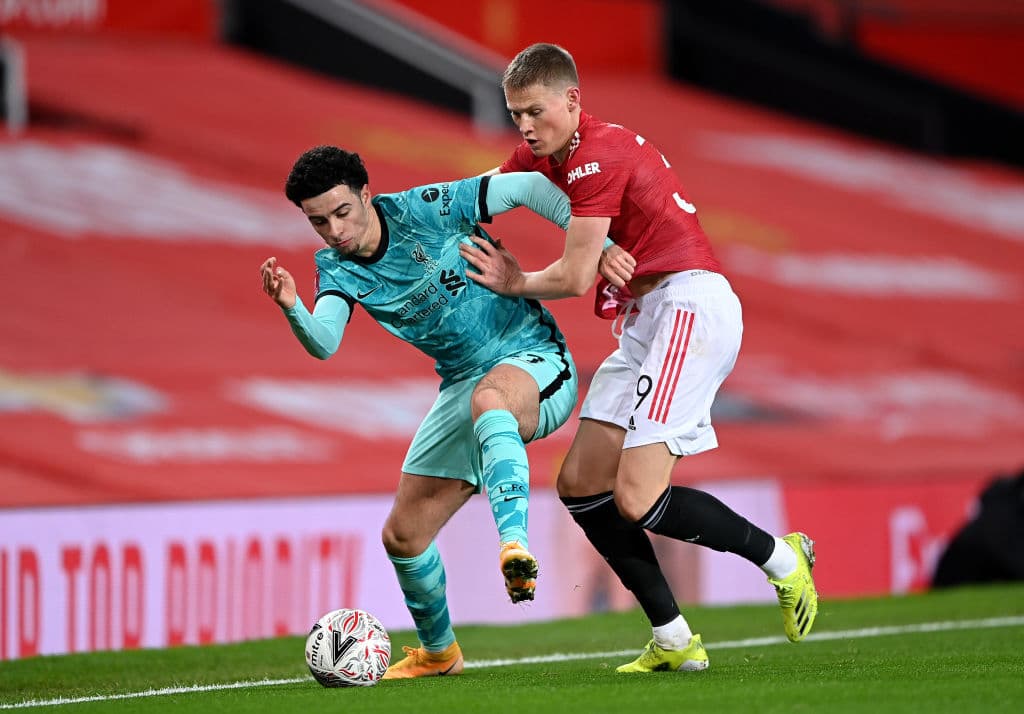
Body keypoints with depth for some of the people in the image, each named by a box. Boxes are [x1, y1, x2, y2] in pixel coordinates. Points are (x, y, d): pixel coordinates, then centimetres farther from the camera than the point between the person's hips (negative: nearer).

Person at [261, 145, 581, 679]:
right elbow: (323, 343, -21)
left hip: (534, 360, -6)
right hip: (461, 385, 6)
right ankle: (437, 650, 30)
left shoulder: (425, 210, -16)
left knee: (488, 396, -44)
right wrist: (293, 310, -42)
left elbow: (531, 187, -12)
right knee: (402, 536, 4)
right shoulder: (335, 267, -2)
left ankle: (515, 545, -59)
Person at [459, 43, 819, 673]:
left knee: (637, 499, -19)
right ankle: (674, 641, 6)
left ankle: (781, 556, 2)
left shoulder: (598, 156, -15)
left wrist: (516, 284, 3)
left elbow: (575, 278, -15)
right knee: (581, 485, 4)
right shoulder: (545, 156, 14)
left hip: (690, 306, -10)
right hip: (646, 323, 10)